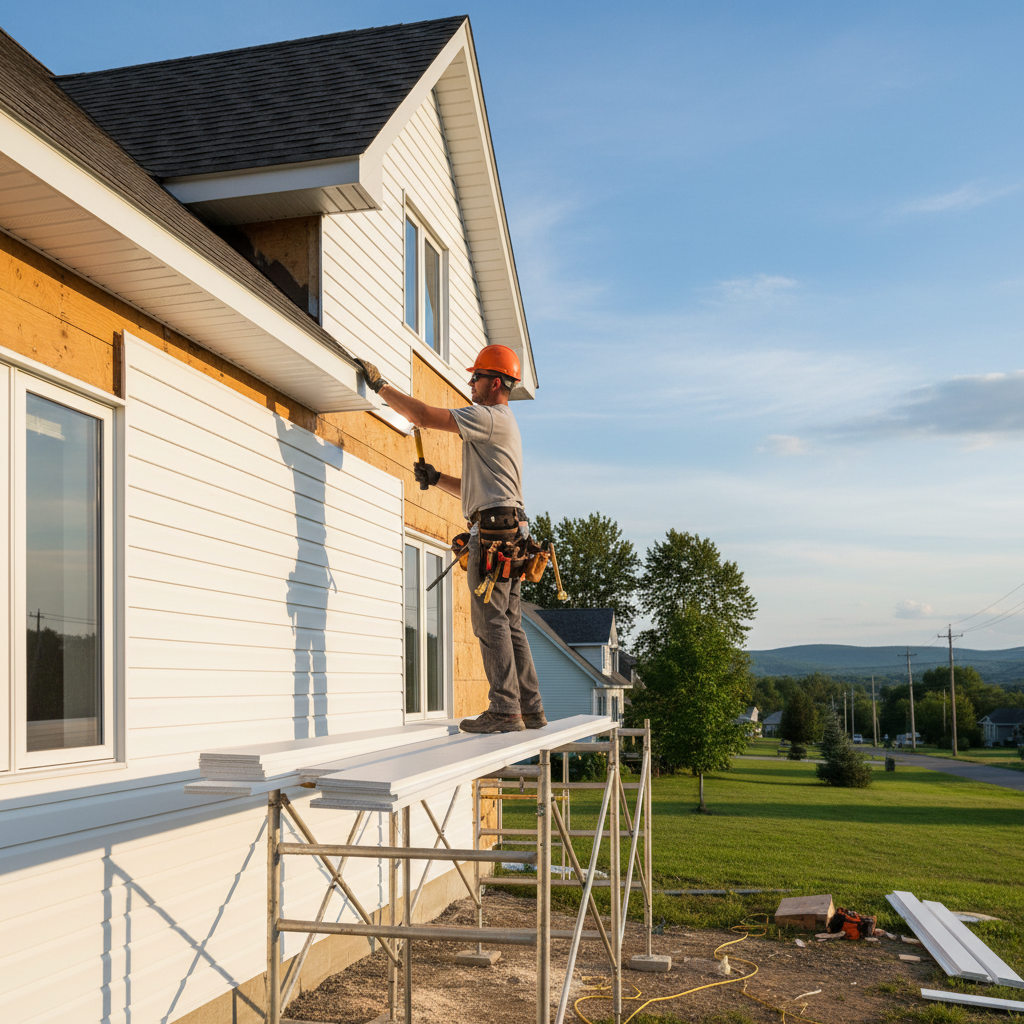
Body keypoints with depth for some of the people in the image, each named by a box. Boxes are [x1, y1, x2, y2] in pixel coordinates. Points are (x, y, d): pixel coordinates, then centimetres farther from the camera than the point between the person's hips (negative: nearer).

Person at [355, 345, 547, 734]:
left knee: (491, 622, -10)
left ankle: (504, 710, -10)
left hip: (493, 530, -10)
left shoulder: (491, 418, -6)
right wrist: (435, 478, 16)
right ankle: (530, 709, 11)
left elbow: (424, 415, -14)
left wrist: (379, 384, -6)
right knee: (510, 624, 10)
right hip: (509, 531, 10)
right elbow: (474, 489, 28)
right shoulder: (502, 425, 27)